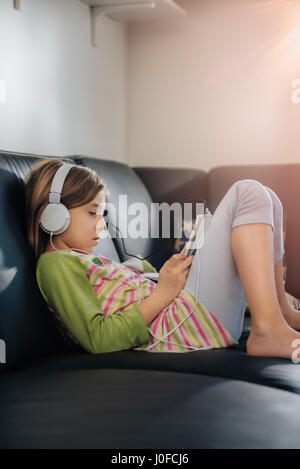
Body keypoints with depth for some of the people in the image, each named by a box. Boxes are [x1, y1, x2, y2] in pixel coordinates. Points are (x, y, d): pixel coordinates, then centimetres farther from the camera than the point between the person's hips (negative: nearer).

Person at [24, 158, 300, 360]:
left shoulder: (84, 259, 27)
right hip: (179, 324, -10)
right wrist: (162, 294, -17)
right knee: (248, 193, -11)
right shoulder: (55, 264, -4)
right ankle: (268, 328, -19)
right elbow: (98, 339, -18)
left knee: (264, 198, 20)